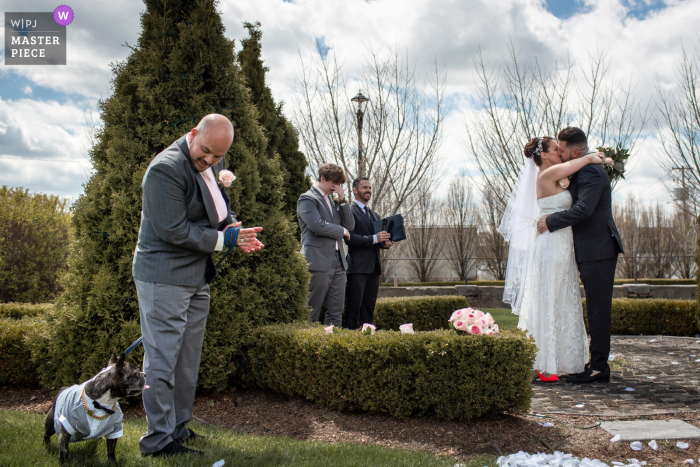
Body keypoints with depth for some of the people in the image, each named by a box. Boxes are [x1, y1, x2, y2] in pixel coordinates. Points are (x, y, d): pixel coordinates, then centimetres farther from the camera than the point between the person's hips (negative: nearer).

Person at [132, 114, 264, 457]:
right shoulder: (166, 169, -20)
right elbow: (173, 230, -23)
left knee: (188, 360, 17)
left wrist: (234, 228, -2)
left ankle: (178, 427, 30)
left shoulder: (215, 165, 8)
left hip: (196, 277, 9)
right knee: (162, 360, -2)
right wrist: (224, 240, -16)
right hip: (164, 277, -9)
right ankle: (159, 440, 8)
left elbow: (219, 207, 21)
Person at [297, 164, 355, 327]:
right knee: (311, 312, -3)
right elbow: (317, 225, -18)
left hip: (337, 262, 8)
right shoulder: (307, 199, -4)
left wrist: (342, 200, 3)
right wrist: (341, 231, -4)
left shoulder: (332, 201, 21)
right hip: (318, 262, -8)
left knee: (336, 311, 7)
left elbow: (350, 226, 14)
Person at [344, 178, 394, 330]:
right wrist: (374, 239, -20)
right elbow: (350, 238, -15)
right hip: (358, 266, -8)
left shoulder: (374, 215, 23)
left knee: (369, 306, 8)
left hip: (374, 267, 8)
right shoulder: (350, 212, -3)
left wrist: (385, 243, 2)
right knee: (354, 306, -9)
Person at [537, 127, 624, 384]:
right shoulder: (580, 171, 17)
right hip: (590, 251, 10)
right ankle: (597, 363, 19)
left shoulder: (592, 172, -16)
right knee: (596, 309, 13)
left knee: (598, 309, -7)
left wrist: (550, 222, -18)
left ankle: (599, 367, -2)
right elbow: (575, 203, 27)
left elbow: (583, 209, -27)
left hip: (598, 250, -10)